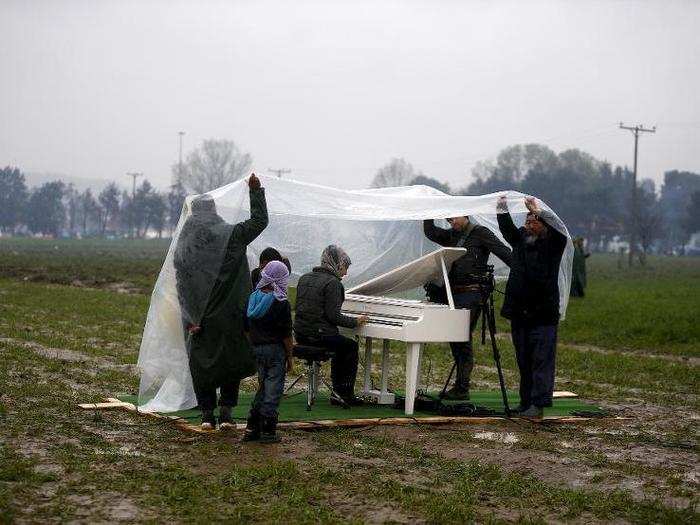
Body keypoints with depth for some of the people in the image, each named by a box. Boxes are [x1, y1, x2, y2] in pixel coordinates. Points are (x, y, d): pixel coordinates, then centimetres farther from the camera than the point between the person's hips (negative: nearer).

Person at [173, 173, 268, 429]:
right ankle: (226, 409, 4)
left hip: (199, 320, 1)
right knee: (231, 361, 12)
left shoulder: (182, 247, 0)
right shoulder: (231, 235, -7)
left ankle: (207, 413, 11)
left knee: (201, 364, 12)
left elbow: (181, 286, -5)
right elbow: (260, 220, 4)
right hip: (229, 318, -1)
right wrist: (256, 190, 10)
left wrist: (190, 319, -6)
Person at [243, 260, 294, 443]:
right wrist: (289, 357, -3)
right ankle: (268, 431, 3)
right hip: (275, 349, -6)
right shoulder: (281, 304, -14)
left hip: (257, 348, 6)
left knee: (262, 387, 16)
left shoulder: (252, 298, 5)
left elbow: (248, 329, 11)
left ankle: (252, 428, 15)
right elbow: (286, 334, -12)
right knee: (273, 389, 1)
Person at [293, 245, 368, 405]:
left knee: (342, 344, 29)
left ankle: (338, 392, 28)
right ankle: (346, 393, 17)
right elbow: (333, 316, -19)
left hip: (301, 334, 8)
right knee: (351, 346, 17)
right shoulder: (333, 283, -14)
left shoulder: (304, 278, 11)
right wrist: (355, 322, -6)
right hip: (320, 335, -8)